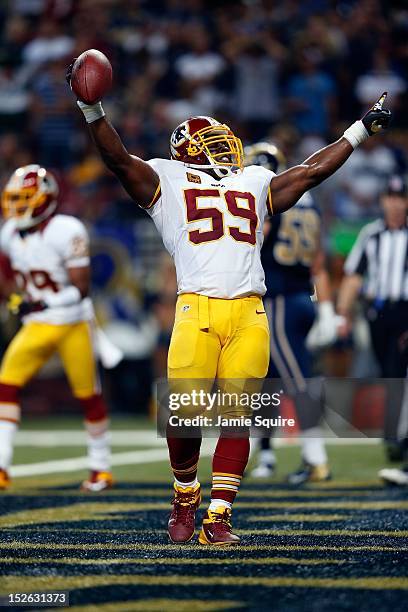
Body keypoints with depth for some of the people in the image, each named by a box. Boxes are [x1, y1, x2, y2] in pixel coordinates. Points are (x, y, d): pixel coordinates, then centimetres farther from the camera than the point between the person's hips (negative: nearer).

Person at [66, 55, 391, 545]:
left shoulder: (254, 184, 28)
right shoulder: (167, 181, 16)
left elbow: (313, 170, 35)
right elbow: (119, 159, 4)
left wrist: (361, 129, 39)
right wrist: (93, 110, -10)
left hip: (249, 316, 3)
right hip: (197, 310, -3)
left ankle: (217, 519, 0)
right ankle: (186, 498, 20)